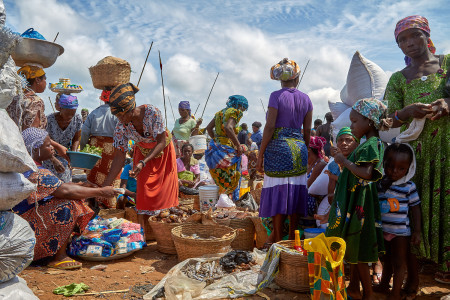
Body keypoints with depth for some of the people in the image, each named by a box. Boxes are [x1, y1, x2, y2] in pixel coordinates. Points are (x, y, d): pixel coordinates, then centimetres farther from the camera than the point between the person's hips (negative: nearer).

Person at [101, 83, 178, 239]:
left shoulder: (152, 112, -33)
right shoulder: (121, 127, -23)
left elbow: (161, 142, -27)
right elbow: (119, 157, -19)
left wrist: (143, 162, -39)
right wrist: (105, 185, -24)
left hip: (163, 152, -2)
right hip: (143, 154, 2)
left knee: (165, 192, 1)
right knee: (144, 192, -7)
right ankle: (142, 235, 2)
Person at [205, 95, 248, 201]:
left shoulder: (221, 112, 17)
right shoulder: (234, 112, -8)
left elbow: (209, 127, 18)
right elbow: (228, 128, -26)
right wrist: (238, 145, -21)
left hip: (215, 144, 9)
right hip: (226, 148, -9)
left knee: (220, 181, 14)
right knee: (229, 179, -2)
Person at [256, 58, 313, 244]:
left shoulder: (276, 96, -6)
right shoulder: (305, 99, 7)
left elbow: (270, 126, -11)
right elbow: (308, 130, 9)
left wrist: (260, 154, -7)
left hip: (278, 146, -4)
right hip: (299, 147, 5)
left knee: (278, 192, 2)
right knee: (295, 192, 10)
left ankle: (277, 240, 11)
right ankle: (292, 239, 20)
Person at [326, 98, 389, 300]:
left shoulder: (371, 145, -17)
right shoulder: (370, 143, 13)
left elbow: (366, 173, -30)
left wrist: (344, 161, -22)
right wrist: (342, 158, 9)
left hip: (359, 204, -10)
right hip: (355, 202, 10)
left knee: (358, 253, 2)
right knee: (352, 248, 18)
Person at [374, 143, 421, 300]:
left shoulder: (409, 187, -12)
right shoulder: (380, 183, -3)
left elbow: (415, 209, -5)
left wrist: (417, 231, -6)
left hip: (401, 231, -4)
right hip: (383, 230, 4)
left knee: (399, 262, 8)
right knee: (387, 259, 22)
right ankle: (384, 284, 41)